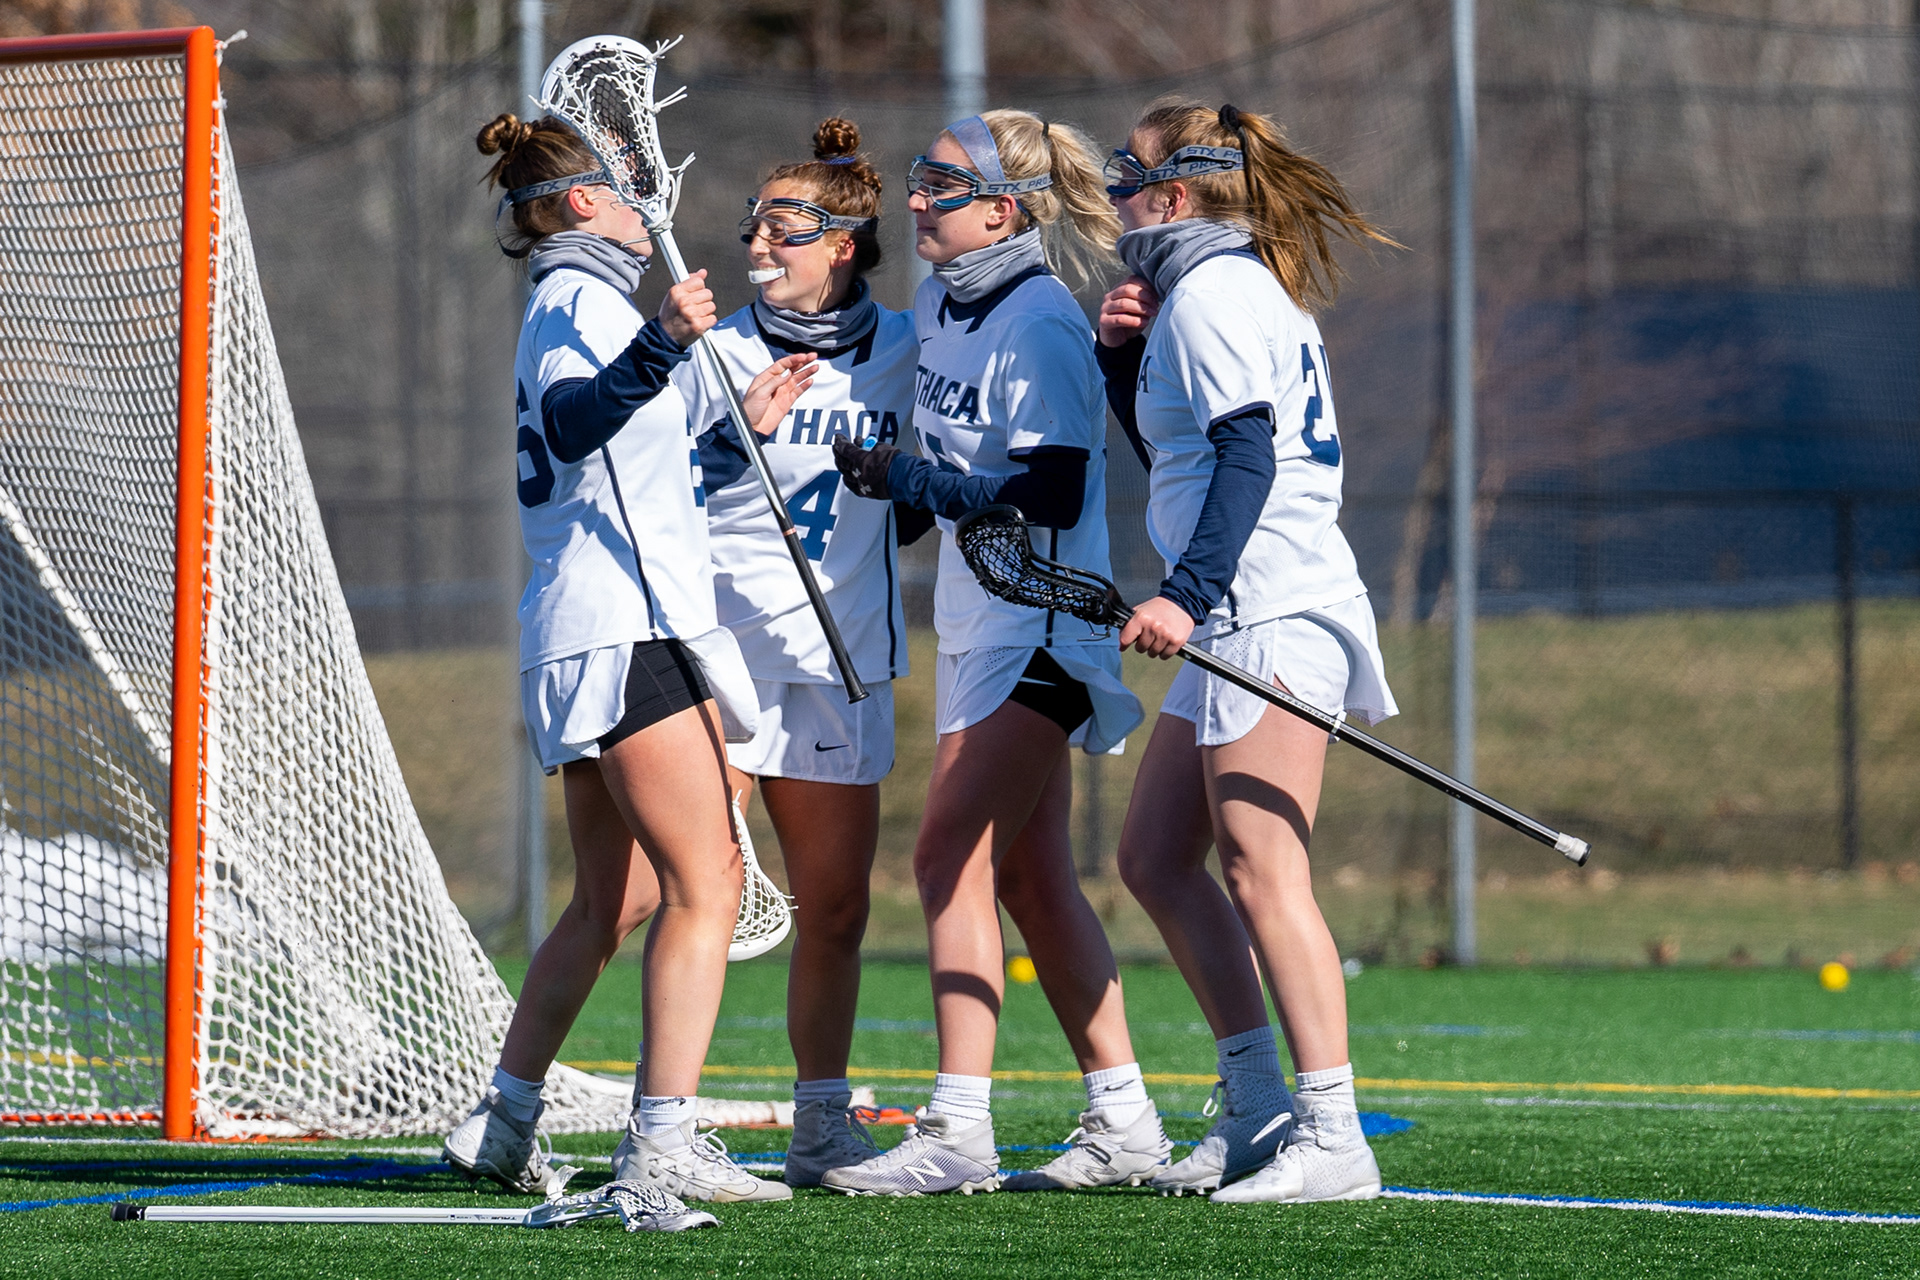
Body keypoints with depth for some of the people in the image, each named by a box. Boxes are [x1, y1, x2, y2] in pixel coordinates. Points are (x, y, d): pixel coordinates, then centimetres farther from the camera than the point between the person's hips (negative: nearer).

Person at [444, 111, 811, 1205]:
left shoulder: (574, 301, 23)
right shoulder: (582, 296, -8)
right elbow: (574, 421, -30)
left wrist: (740, 426, 37)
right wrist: (661, 346, -45)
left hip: (582, 642, 11)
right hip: (630, 632, -11)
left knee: (613, 901, 17)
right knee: (705, 889, -14)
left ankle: (503, 1125, 20)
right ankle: (665, 1142, -21)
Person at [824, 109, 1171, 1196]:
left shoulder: (1041, 323, -16)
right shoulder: (940, 304, 11)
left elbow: (1053, 493, -22)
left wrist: (905, 479, -17)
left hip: (1037, 627, -9)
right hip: (978, 620, 9)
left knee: (952, 856, -13)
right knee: (1029, 873, 10)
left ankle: (958, 1133, -14)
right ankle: (1124, 1124, 15)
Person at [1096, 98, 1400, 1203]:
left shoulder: (1211, 292, -9)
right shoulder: (1231, 288, 22)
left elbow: (1246, 457, -19)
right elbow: (1181, 453, 31)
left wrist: (1187, 595, -25)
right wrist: (1127, 357, 18)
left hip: (1272, 613, -11)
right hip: (1237, 622, 11)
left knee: (1262, 872, -14)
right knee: (1155, 859, 13)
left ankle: (1332, 1139, -18)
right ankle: (1260, 1109, 14)